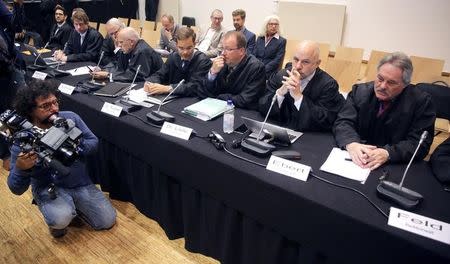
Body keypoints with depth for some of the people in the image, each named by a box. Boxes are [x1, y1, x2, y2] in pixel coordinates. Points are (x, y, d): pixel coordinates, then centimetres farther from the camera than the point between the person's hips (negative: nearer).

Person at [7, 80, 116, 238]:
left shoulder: (71, 118, -13)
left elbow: (93, 141, -3)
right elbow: (16, 189, -14)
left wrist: (76, 148, -25)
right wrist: (21, 168, -37)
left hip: (80, 182, 3)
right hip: (49, 188, -2)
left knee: (108, 221, -3)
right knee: (61, 220, -33)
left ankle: (73, 206, 24)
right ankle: (55, 221, 6)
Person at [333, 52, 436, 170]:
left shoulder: (422, 102, -7)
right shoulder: (360, 91, -1)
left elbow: (420, 143, -10)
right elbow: (343, 122, -6)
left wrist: (387, 153, -28)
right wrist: (352, 144, -28)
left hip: (397, 167, 1)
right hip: (357, 162, 0)